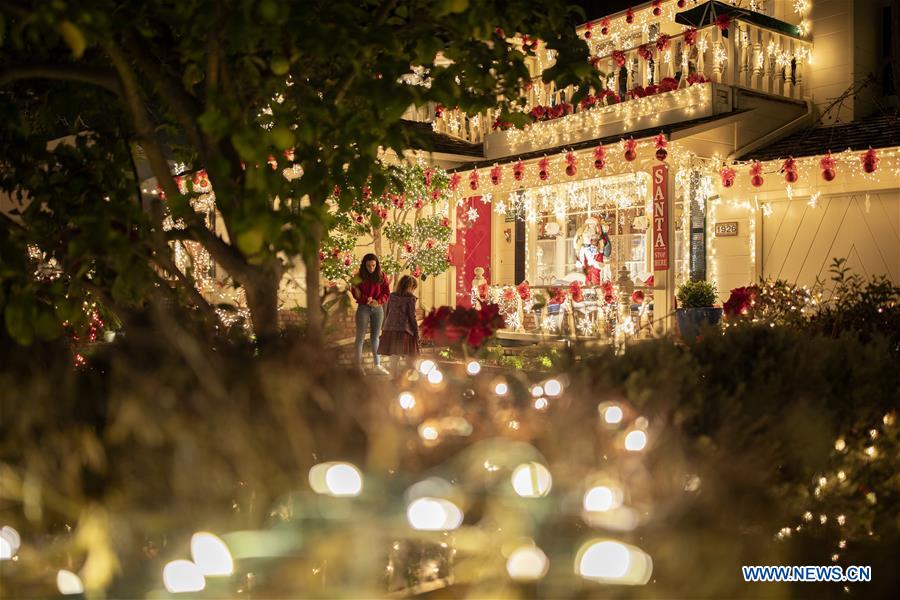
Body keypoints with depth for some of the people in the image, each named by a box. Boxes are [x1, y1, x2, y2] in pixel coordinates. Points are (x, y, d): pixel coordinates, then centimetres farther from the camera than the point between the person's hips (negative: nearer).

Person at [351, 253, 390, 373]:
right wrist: (366, 299, -22)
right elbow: (355, 293, -4)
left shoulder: (382, 276, 2)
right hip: (363, 308, -2)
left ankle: (378, 364, 15)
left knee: (375, 337, 9)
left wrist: (378, 301, -16)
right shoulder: (359, 277, -2)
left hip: (378, 309, 2)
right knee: (361, 337, 0)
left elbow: (386, 292, 1)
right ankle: (358, 365, 3)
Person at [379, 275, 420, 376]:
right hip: (404, 329, -5)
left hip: (390, 329, 5)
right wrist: (417, 332, 0)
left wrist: (385, 327, 24)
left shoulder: (392, 296, 10)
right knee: (408, 356, 2)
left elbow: (386, 313, 14)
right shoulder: (410, 298, -5)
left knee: (395, 356, 10)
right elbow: (412, 316, -6)